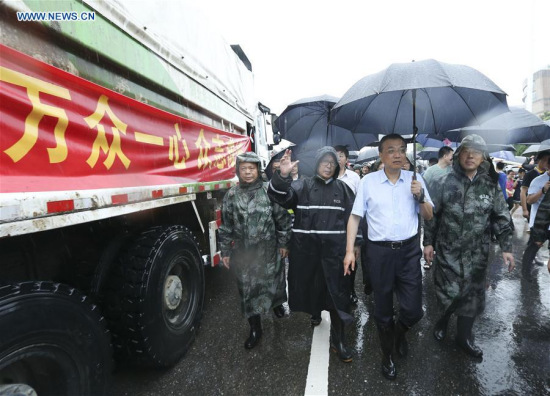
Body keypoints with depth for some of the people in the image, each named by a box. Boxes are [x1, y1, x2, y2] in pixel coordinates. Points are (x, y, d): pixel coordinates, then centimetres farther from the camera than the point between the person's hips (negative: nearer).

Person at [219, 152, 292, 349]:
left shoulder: (269, 191, -6)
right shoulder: (231, 195, -1)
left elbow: (282, 218, -1)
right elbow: (226, 226, 2)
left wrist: (283, 243, -1)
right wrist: (225, 251, 3)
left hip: (268, 249, -1)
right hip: (243, 251, 1)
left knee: (272, 280, 16)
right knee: (247, 288, 6)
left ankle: (277, 303, 49)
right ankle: (255, 329, 23)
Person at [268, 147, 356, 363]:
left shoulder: (342, 188, 8)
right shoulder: (303, 185, 2)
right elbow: (280, 195, -15)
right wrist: (282, 175, -33)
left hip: (334, 250, 1)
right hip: (306, 250, 0)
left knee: (337, 294, 3)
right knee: (310, 287, 13)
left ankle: (338, 340, 17)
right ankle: (315, 311, 44)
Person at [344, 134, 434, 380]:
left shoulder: (415, 179, 2)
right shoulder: (368, 181, -5)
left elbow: (428, 216, 7)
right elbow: (355, 217, -2)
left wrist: (420, 197, -13)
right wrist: (349, 250, -7)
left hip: (409, 250, 2)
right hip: (379, 251, -1)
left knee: (413, 309, 6)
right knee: (383, 309, 13)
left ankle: (400, 332, 44)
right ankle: (388, 355, 39)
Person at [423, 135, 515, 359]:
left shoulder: (491, 185, 0)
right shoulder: (446, 182, -5)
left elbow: (501, 218, 4)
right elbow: (432, 214, -1)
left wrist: (506, 248, 0)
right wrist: (428, 242, -1)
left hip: (477, 253, 2)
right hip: (447, 250, -2)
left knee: (472, 294, 10)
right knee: (448, 291, 3)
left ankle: (464, 336, 30)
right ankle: (444, 319, 36)